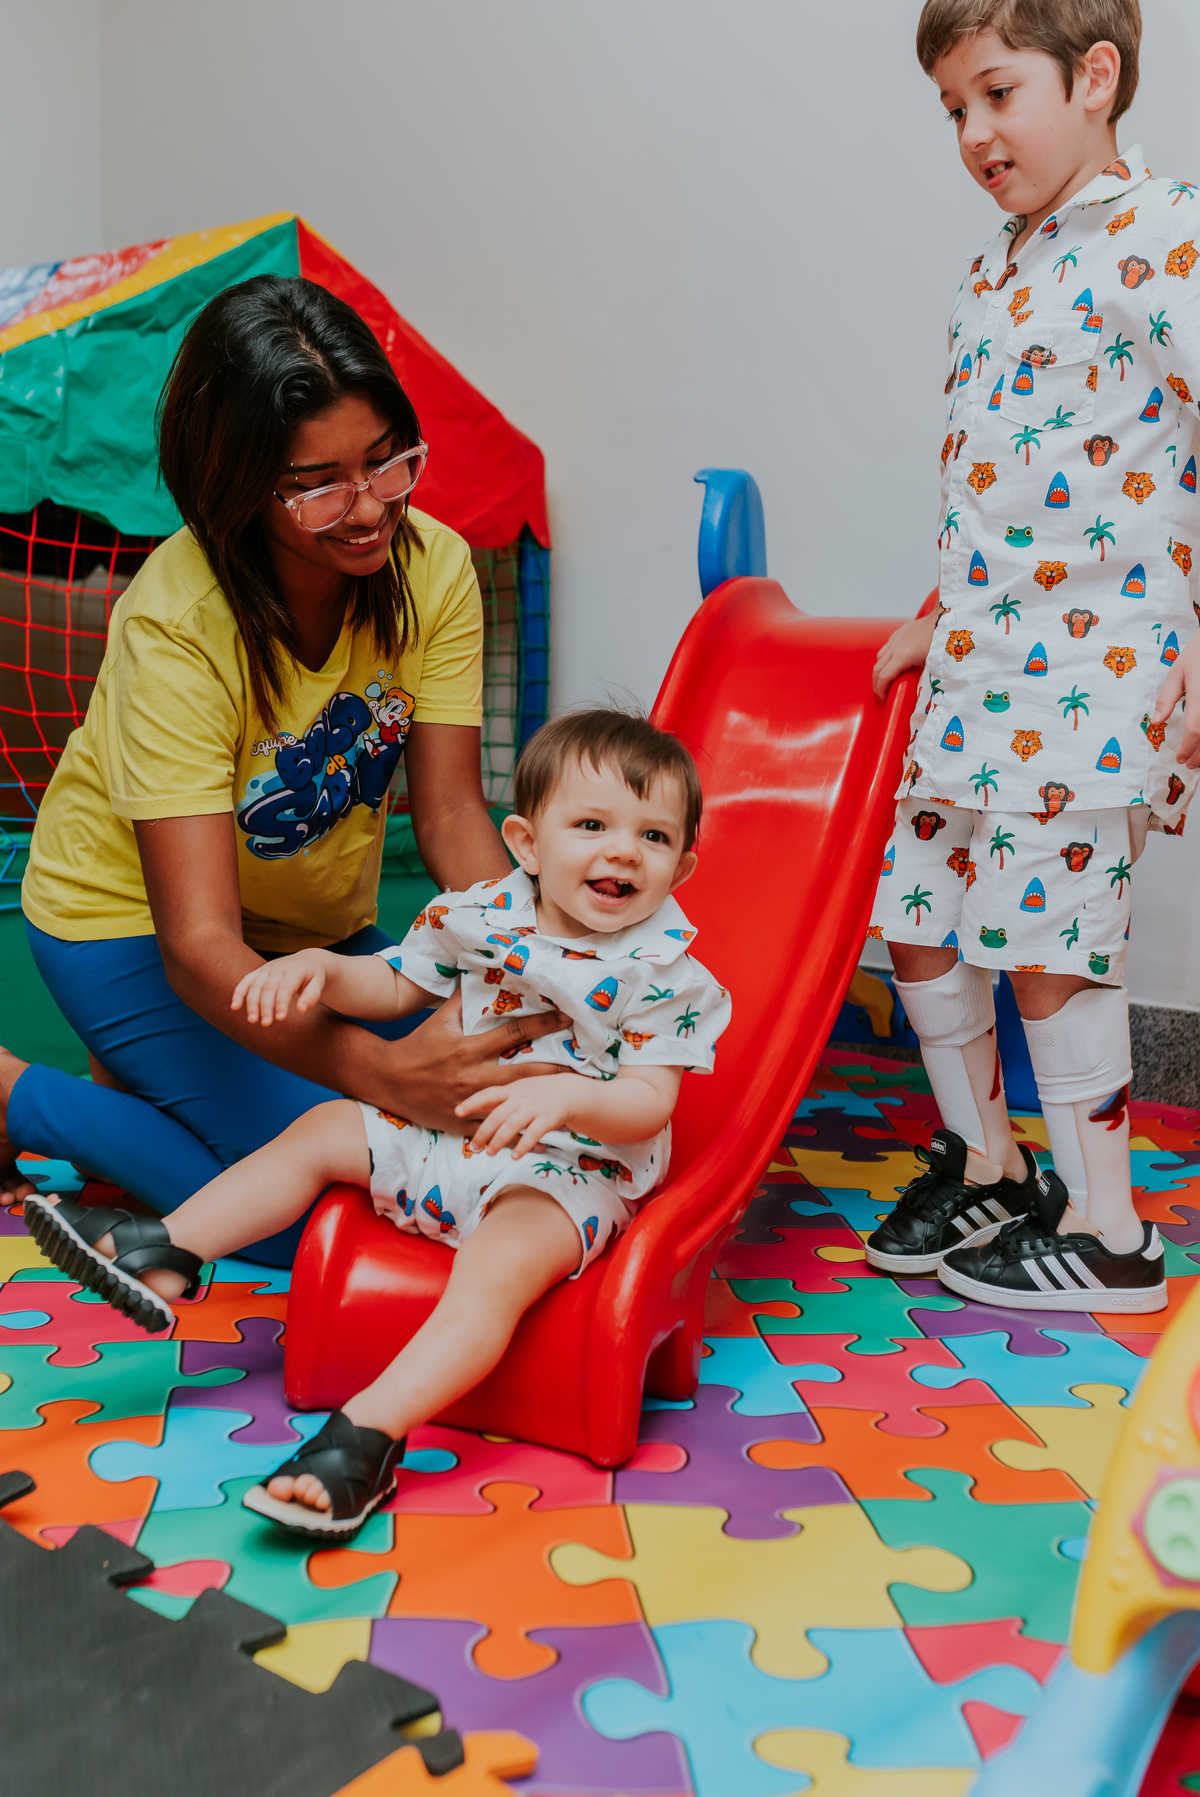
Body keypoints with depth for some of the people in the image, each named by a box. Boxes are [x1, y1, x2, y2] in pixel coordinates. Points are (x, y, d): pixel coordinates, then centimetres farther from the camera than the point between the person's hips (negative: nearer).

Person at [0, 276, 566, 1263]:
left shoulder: (433, 566, -19)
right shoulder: (174, 623, -32)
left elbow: (451, 812, -17)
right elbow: (198, 945, -38)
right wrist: (384, 1069, -53)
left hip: (315, 920, 6)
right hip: (135, 919, -5)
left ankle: (145, 1082, 13)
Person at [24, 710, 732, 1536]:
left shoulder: (664, 975, -14)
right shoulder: (481, 915, 0)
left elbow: (649, 1103, -19)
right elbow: (392, 985, 12)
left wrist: (563, 1097, -38)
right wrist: (321, 966, -8)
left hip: (567, 1171, -6)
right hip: (446, 1132, 7)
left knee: (501, 1261, -33)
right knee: (326, 1129, 4)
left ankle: (367, 1435, -40)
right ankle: (163, 1257, 8)